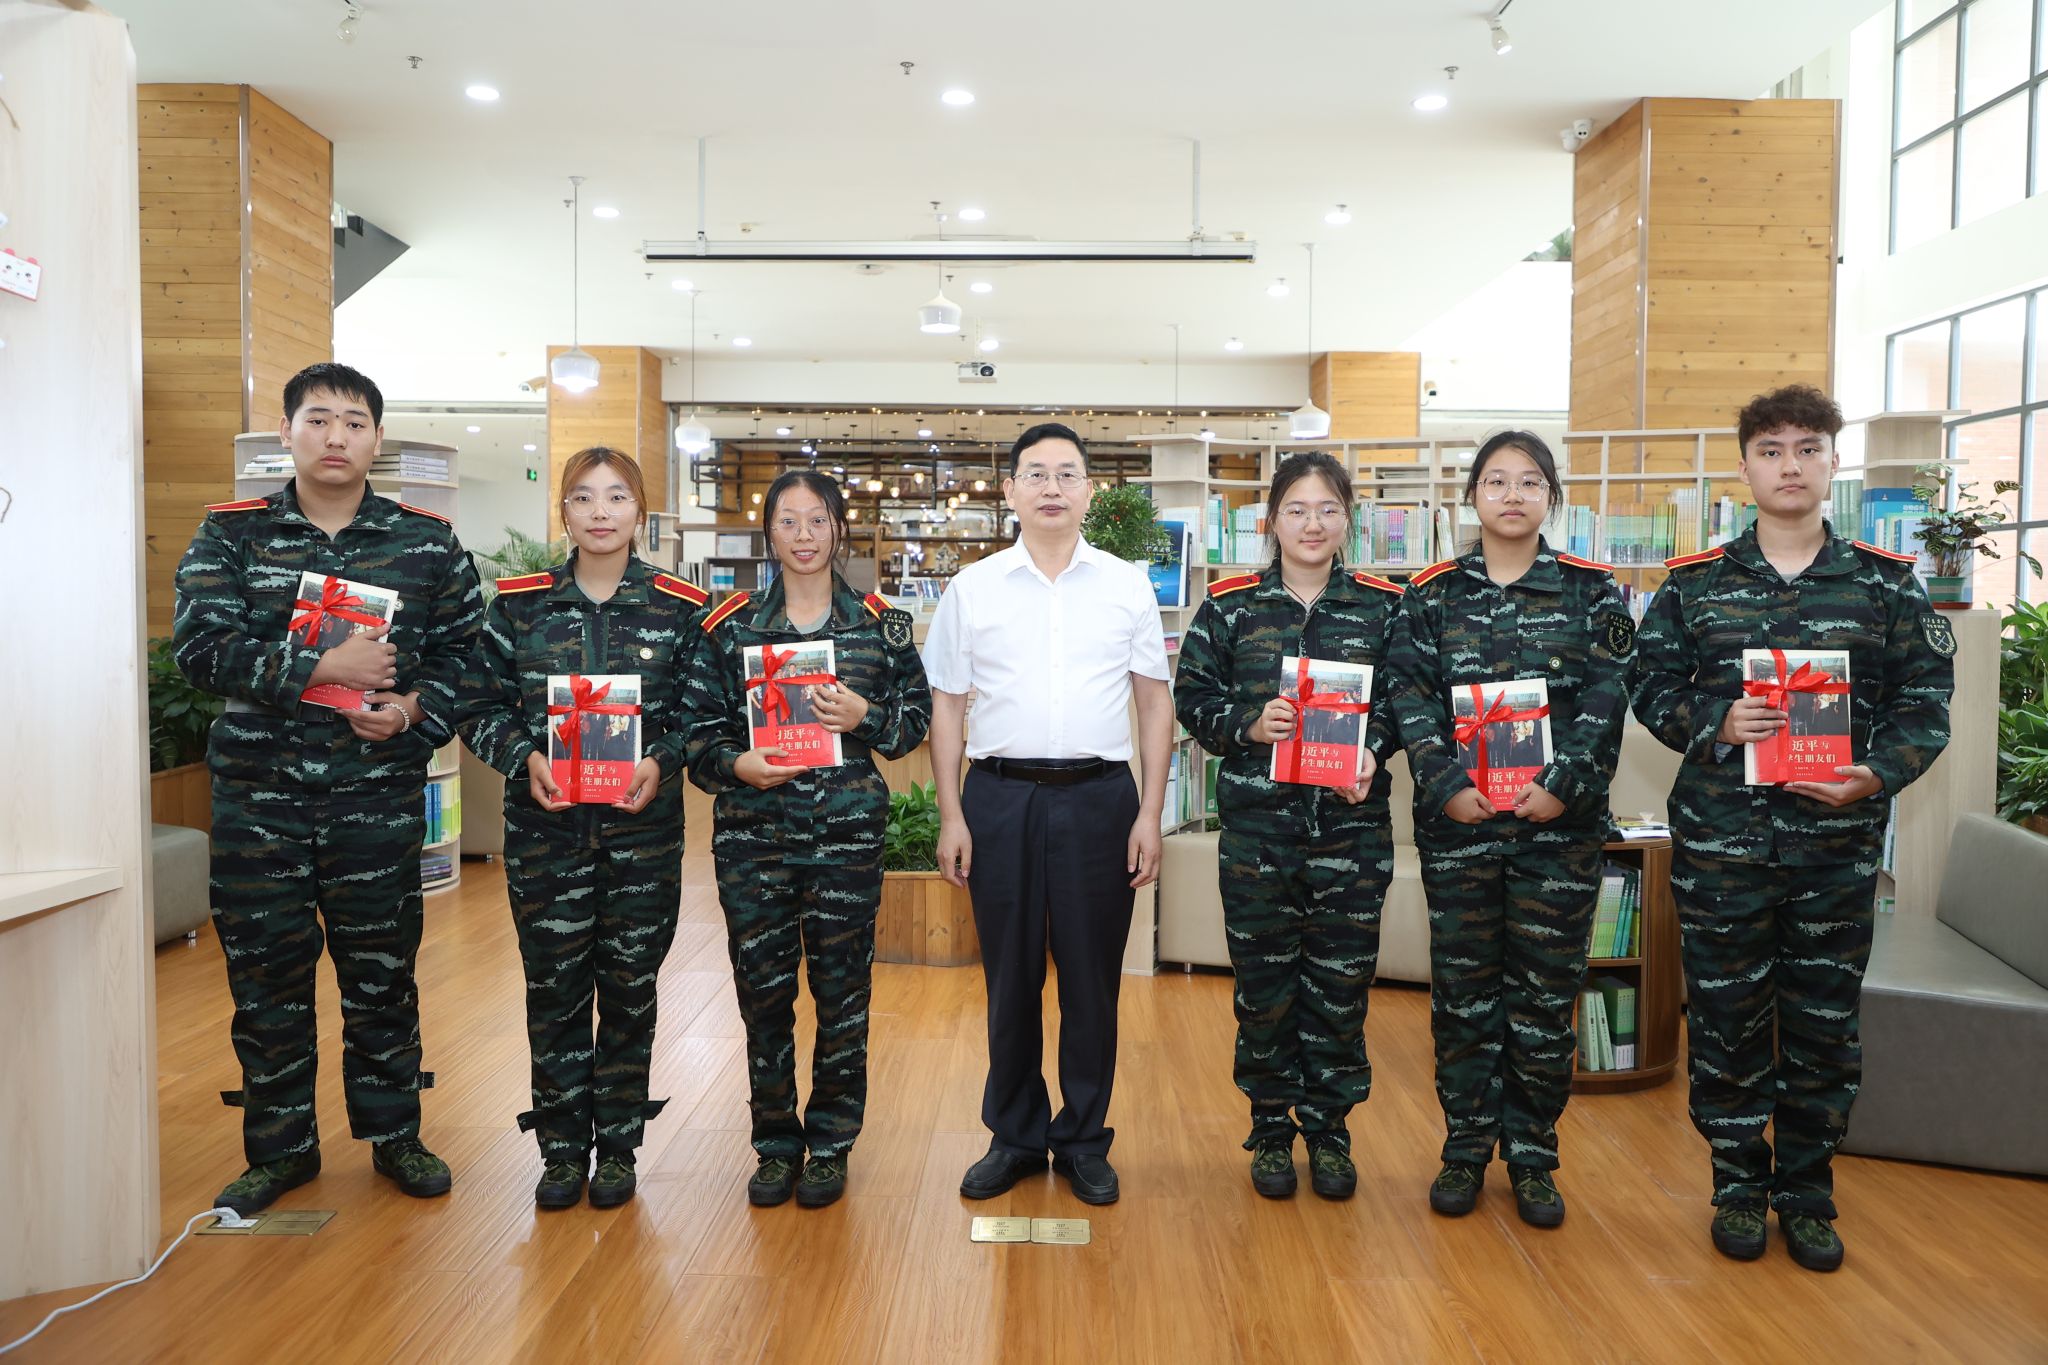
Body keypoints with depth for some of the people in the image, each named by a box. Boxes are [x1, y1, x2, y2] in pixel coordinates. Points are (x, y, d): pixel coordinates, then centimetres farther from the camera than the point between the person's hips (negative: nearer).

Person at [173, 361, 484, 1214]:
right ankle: (280, 1147, 26)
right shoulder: (230, 535, 3)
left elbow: (466, 647, 7)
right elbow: (199, 644, -9)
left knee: (382, 970, 8)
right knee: (266, 975, 9)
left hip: (378, 797, 0)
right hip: (258, 797, 1)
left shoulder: (427, 543, 5)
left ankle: (393, 1133, 26)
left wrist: (418, 709, -11)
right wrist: (324, 667, -18)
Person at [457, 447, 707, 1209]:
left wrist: (662, 761, -13)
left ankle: (618, 1146, 23)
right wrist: (525, 758, -12)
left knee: (630, 987, 7)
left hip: (643, 826, 0)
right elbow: (480, 707, 5)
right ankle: (562, 1148, 22)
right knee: (554, 988, 5)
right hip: (545, 826, 1)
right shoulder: (519, 603, 3)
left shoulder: (680, 607, 1)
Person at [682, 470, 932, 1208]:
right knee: (762, 988, 6)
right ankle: (775, 1143, 23)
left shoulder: (879, 622, 5)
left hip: (847, 824, 0)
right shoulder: (730, 625, 5)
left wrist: (866, 717, -12)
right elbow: (698, 726, 4)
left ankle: (830, 1145, 22)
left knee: (842, 988, 5)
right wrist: (736, 765, -14)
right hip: (754, 826, 1)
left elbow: (916, 713, 6)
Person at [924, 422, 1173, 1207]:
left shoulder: (1127, 585, 7)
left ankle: (1084, 1140, 22)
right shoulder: (973, 588, 6)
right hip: (1000, 796, 0)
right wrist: (951, 816, 0)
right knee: (1010, 976, 9)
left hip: (1098, 796, 0)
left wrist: (1150, 813, 0)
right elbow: (947, 705, 7)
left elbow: (1154, 701, 7)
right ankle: (1015, 1136, 25)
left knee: (1092, 978, 7)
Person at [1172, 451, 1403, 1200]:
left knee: (1341, 980, 7)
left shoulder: (1383, 606, 5)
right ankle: (1271, 1130, 24)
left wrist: (1372, 751, -12)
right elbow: (1191, 695, 4)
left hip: (1351, 822, 1)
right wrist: (1247, 725, -14)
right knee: (1264, 979, 7)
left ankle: (1329, 1128, 25)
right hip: (1257, 822, 0)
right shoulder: (1230, 605, 3)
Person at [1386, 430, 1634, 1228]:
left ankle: (1532, 1154, 20)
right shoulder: (1432, 594, 6)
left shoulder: (1590, 591, 5)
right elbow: (1412, 700, -1)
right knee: (1462, 986, 7)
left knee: (1548, 989, 6)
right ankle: (1466, 1147, 21)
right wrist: (1446, 787, -13)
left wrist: (1566, 784, -15)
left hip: (1559, 821, 0)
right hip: (1458, 821, 0)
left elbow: (1606, 699, -2)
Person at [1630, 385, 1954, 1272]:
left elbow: (1926, 701, 2)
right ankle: (1739, 1184, 23)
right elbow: (1651, 686, 3)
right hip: (1720, 837, 0)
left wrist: (1878, 773, -15)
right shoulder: (1695, 582, 4)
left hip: (1838, 840, 1)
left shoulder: (1887, 583, 5)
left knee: (1824, 1020, 9)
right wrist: (1715, 721, -16)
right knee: (1726, 1013, 7)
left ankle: (1807, 1192, 26)